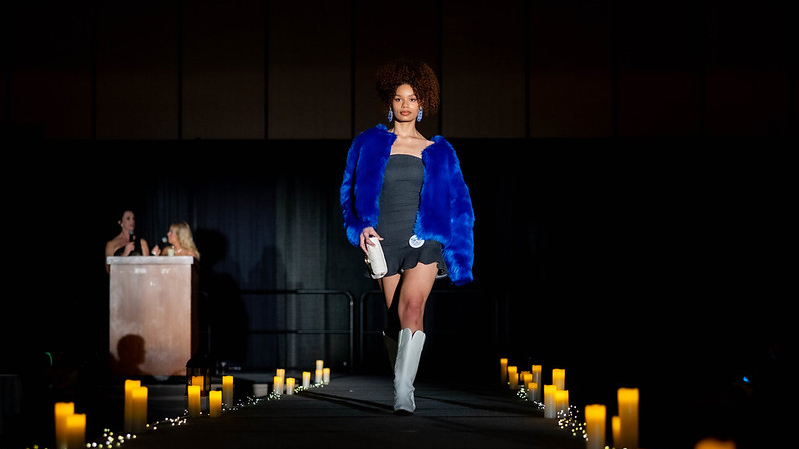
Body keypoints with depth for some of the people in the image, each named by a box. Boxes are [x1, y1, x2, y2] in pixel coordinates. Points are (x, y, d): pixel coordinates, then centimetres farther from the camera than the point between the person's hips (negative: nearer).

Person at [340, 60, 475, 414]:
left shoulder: (438, 152, 9)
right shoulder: (369, 144, 8)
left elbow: (456, 203, 12)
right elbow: (350, 192, 10)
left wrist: (458, 254, 8)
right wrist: (360, 226, -7)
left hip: (424, 241, -1)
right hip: (384, 241, 2)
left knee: (412, 308, -21)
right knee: (396, 319, 4)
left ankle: (404, 390, -28)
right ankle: (402, 385, 20)